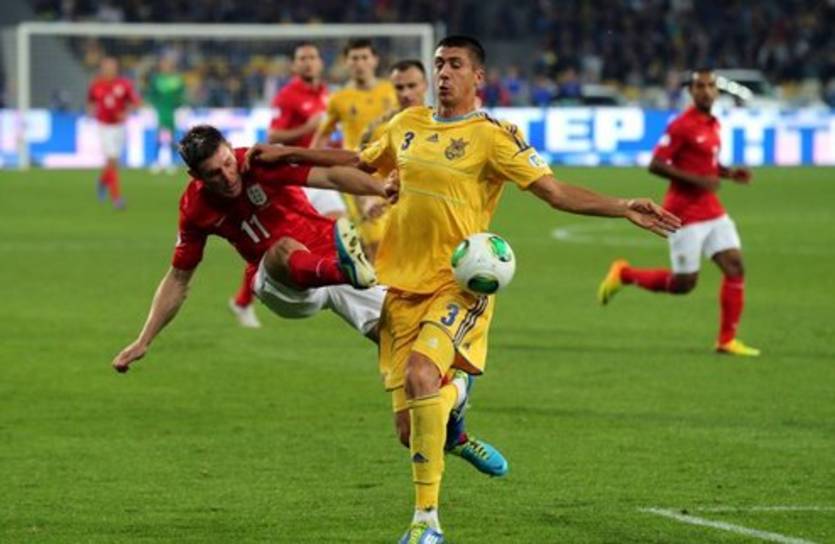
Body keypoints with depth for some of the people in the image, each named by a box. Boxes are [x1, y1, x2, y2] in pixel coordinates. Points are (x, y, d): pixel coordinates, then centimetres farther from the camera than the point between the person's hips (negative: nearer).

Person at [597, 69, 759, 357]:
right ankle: (623, 274, 20)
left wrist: (729, 173, 6)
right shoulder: (682, 126, -15)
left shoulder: (713, 124, 11)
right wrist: (696, 180, -24)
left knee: (735, 266, -3)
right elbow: (655, 165, -18)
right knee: (683, 284, -3)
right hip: (686, 212, -8)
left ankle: (727, 340, 5)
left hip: (712, 211, 8)